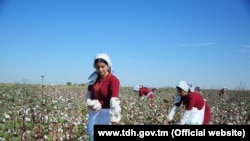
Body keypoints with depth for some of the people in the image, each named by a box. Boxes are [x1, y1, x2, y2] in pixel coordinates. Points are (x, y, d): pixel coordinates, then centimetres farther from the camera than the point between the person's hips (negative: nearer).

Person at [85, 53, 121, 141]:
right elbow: (89, 95, 10)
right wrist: (91, 104, -12)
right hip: (95, 114, 6)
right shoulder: (93, 78, 2)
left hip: (108, 114, -6)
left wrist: (115, 121, -34)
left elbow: (114, 101, -27)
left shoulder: (113, 80, -18)